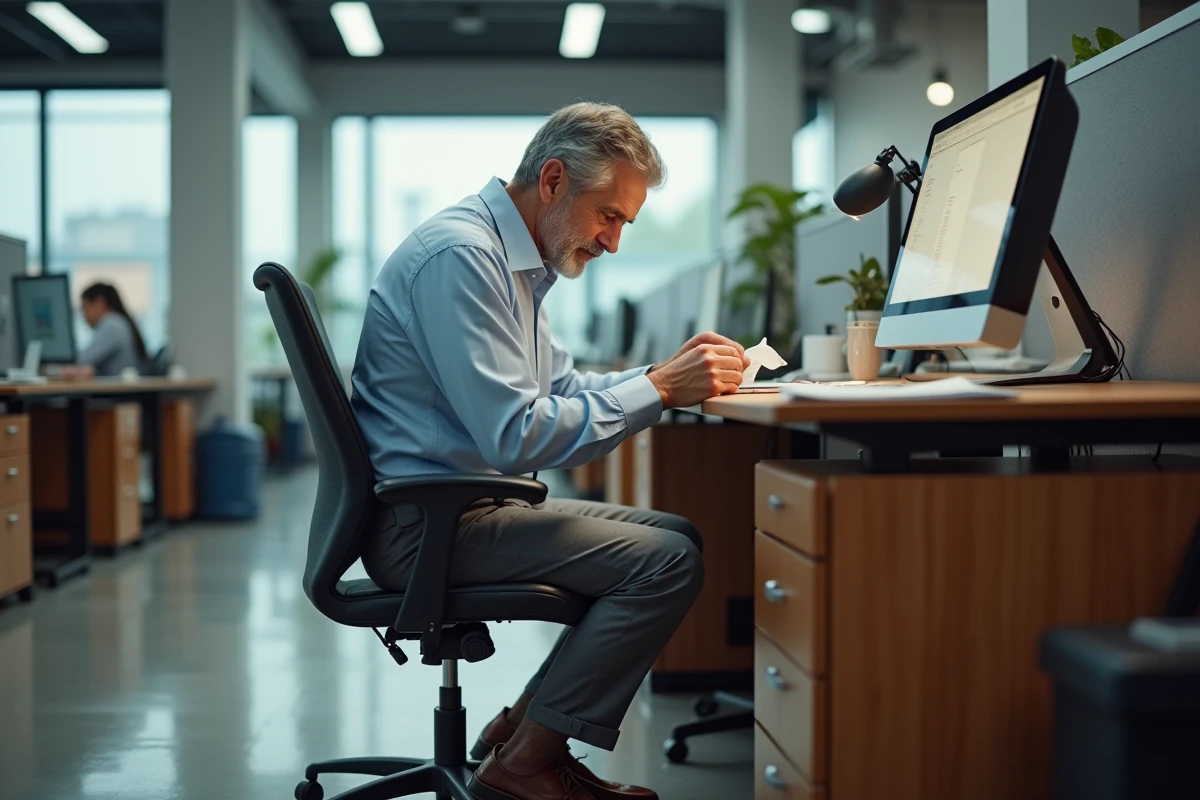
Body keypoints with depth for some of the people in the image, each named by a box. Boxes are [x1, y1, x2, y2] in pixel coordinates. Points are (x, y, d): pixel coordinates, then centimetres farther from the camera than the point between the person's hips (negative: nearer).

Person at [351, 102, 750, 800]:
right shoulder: (461, 256, -19)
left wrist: (672, 372, 4)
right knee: (669, 562, -16)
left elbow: (560, 387, 20)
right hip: (425, 524, -11)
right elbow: (515, 437, -25)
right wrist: (659, 388, -19)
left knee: (677, 538, 10)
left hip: (453, 508, 11)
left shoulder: (514, 260, 15)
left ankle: (525, 724, 11)